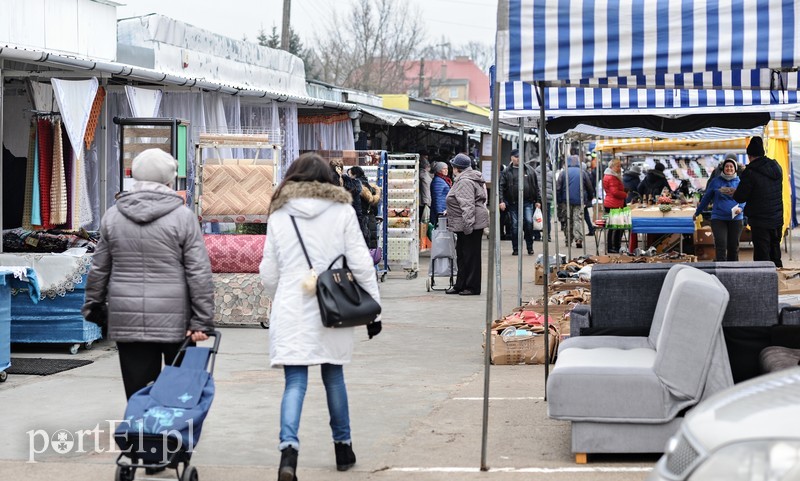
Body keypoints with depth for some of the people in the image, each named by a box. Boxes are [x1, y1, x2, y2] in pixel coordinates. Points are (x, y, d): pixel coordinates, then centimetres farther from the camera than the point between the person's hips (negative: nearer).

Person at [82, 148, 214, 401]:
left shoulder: (113, 216, 5)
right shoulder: (182, 216, -5)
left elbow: (99, 269, 12)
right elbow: (199, 273, -8)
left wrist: (94, 306, 24)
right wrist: (202, 321, -5)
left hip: (126, 322, 3)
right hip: (174, 322, -3)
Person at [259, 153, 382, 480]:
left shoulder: (279, 215, 4)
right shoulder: (342, 211, 0)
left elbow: (268, 272, 8)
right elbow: (360, 263, -3)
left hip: (291, 311, 0)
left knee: (295, 382, -3)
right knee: (334, 376, 15)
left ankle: (288, 447, -23)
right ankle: (343, 447, 26)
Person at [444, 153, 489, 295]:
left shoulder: (465, 182, -18)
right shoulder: (463, 180, 17)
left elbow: (468, 205, -24)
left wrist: (468, 224, -27)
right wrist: (451, 212, 33)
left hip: (471, 225, -11)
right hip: (463, 226, 11)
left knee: (471, 255, -4)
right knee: (461, 254, 15)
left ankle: (472, 287, 1)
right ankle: (460, 285, 22)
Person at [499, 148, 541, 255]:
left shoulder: (529, 170, 10)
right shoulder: (507, 172, 4)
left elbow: (536, 186, 12)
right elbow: (501, 187, -2)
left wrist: (538, 200, 8)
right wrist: (501, 201, -13)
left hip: (527, 202, 0)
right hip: (513, 203, 0)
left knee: (529, 222, -10)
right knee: (515, 225, 3)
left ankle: (530, 247, 3)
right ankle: (515, 249, 11)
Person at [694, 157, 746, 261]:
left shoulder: (739, 182, 6)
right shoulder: (715, 182, 5)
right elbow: (706, 198, 13)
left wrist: (740, 208, -16)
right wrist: (697, 212, 19)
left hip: (735, 219, 1)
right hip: (718, 218, -1)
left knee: (734, 247, 8)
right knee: (721, 245, -12)